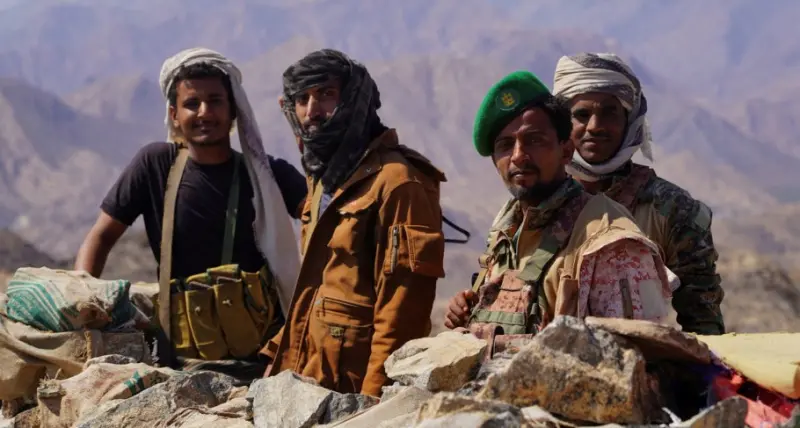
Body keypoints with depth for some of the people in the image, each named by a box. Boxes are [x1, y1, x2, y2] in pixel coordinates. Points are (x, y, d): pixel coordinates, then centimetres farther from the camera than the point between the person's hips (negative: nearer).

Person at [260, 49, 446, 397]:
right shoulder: (324, 177, 16)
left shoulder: (396, 182, -14)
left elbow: (402, 308, -19)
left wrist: (372, 400, -22)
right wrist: (275, 358, 16)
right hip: (307, 381, 9)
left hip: (354, 390, -9)